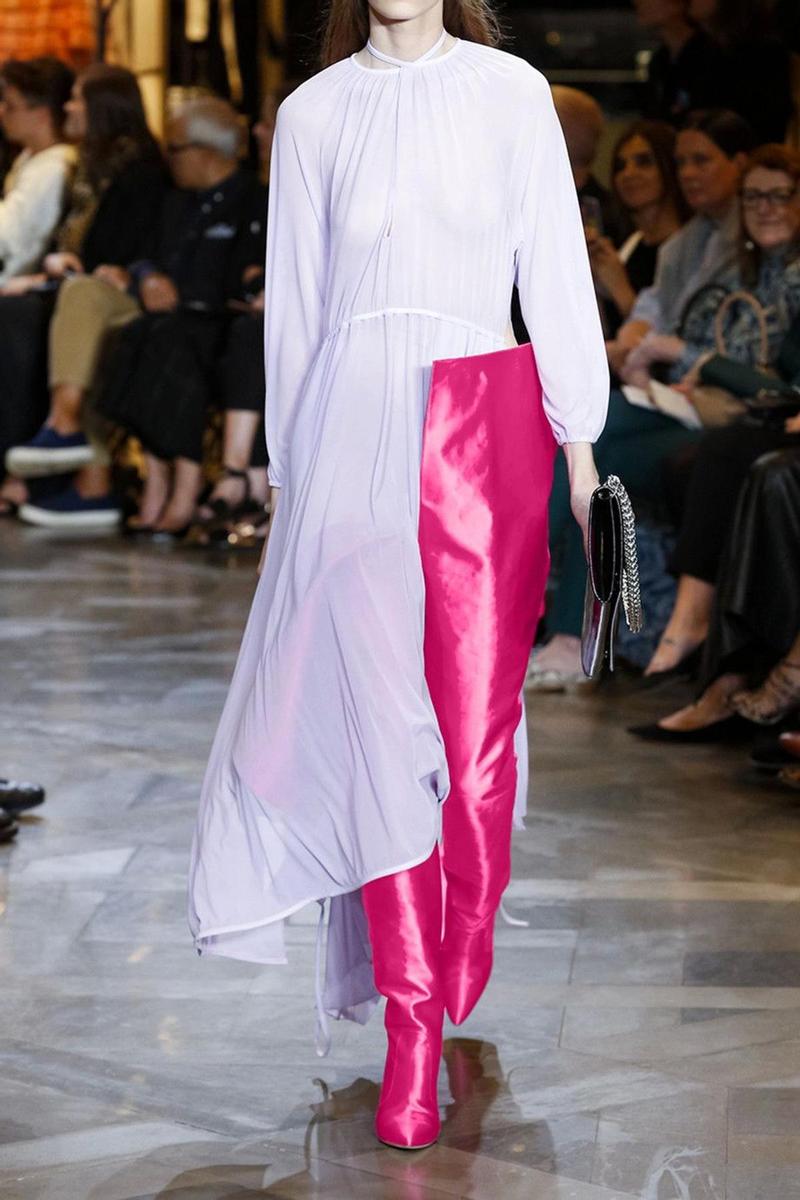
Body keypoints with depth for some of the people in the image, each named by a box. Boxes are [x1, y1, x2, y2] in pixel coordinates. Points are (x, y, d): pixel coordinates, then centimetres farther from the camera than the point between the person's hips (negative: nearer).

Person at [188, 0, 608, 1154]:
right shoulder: (313, 114, 9)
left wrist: (578, 436, 3)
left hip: (486, 422, -1)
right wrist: (288, 466, 13)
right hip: (355, 423, 1)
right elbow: (294, 301, 13)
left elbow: (554, 267, 6)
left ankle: (464, 976, 17)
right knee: (378, 722, -5)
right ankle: (411, 1022, -2)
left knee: (479, 720, -1)